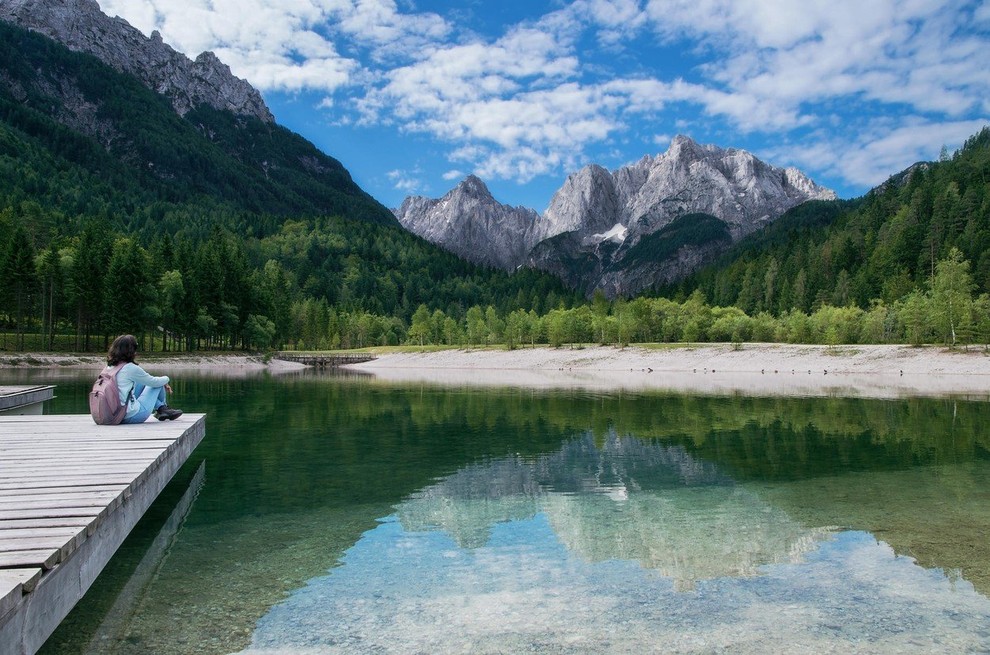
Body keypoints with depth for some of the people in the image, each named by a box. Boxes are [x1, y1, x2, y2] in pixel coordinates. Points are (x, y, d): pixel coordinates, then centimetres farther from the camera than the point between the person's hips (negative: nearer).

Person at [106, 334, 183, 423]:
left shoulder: (110, 366, 8)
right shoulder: (130, 368, -16)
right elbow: (154, 382, -3)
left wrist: (163, 384, 23)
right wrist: (166, 379, 19)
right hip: (131, 417, -8)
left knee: (143, 381, 20)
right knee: (158, 384, 8)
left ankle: (161, 407, 25)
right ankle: (163, 408, 33)